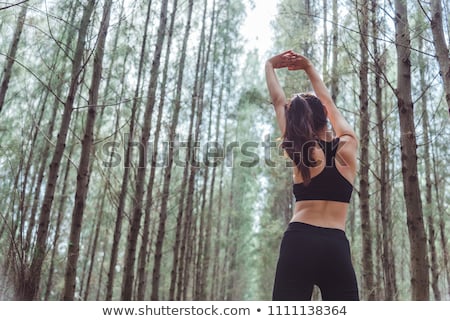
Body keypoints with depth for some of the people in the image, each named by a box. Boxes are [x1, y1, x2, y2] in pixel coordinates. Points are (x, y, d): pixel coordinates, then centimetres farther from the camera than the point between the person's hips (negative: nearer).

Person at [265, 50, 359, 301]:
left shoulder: (300, 151, 8)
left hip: (298, 243, 0)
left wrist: (270, 66, 33)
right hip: (336, 248, 1)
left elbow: (279, 102, 18)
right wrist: (309, 68, 37)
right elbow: (329, 103, 26)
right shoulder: (348, 146, 10)